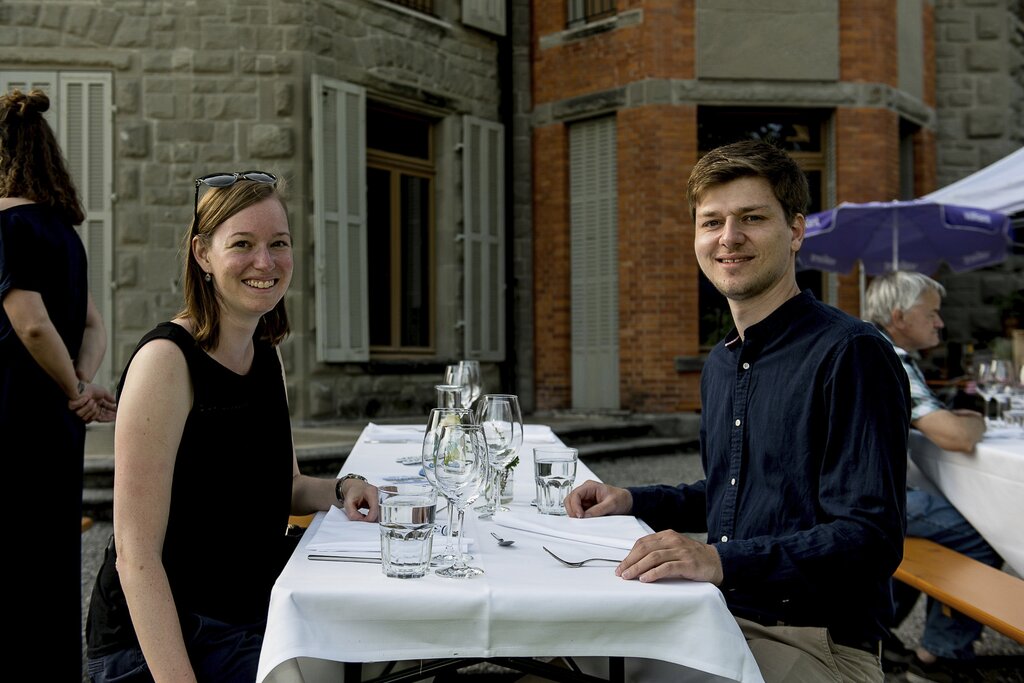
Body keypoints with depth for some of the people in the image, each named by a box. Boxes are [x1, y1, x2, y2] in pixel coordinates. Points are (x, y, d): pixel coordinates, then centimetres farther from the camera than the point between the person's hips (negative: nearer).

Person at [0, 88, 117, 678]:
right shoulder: (61, 227, 13)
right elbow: (94, 327, 13)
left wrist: (75, 394, -10)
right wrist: (81, 386, -3)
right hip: (55, 427, 8)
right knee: (53, 565, 16)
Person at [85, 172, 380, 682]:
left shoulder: (267, 355, 8)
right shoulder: (166, 360, -17)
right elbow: (136, 552, -20)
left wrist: (341, 490, 0)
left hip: (256, 620, 8)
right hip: (158, 642, -7)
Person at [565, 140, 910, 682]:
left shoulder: (851, 354, -14)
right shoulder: (720, 364, 13)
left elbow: (870, 538, -21)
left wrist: (722, 561, -32)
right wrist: (632, 501, 11)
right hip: (723, 617, 8)